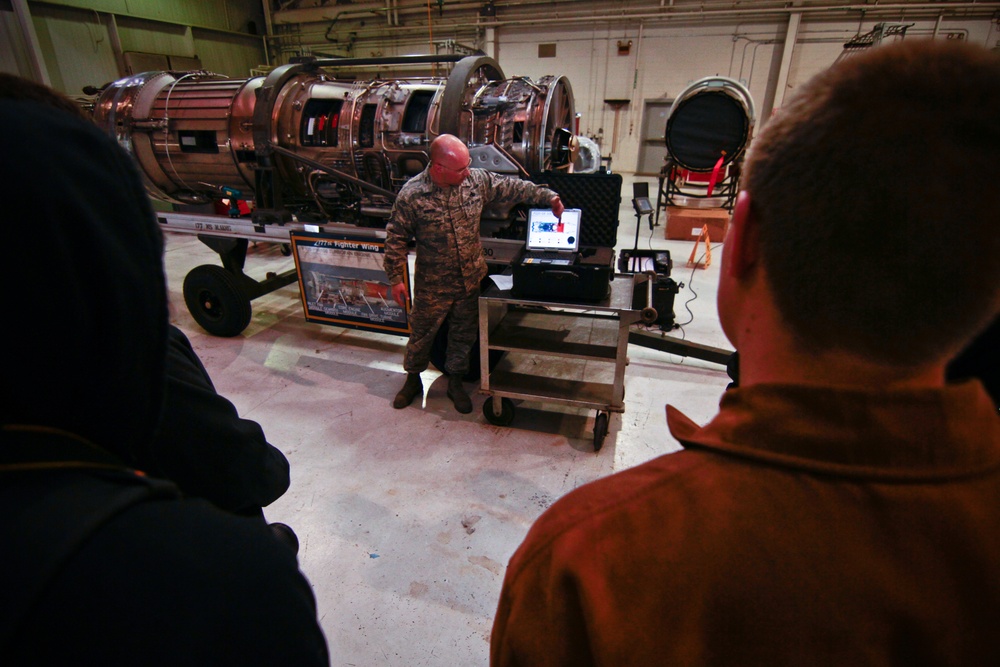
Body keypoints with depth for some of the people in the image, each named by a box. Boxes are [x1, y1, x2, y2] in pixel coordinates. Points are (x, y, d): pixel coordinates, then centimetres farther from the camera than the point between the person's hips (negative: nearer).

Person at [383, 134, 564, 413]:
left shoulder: (477, 180, -8)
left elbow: (512, 187, 7)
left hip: (471, 280, 3)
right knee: (421, 335, 14)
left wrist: (547, 196, 5)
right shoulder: (411, 195, -17)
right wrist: (396, 279, -6)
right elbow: (396, 239, -8)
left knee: (464, 334, 16)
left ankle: (455, 382, 37)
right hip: (433, 286, -3)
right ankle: (413, 378, 39)